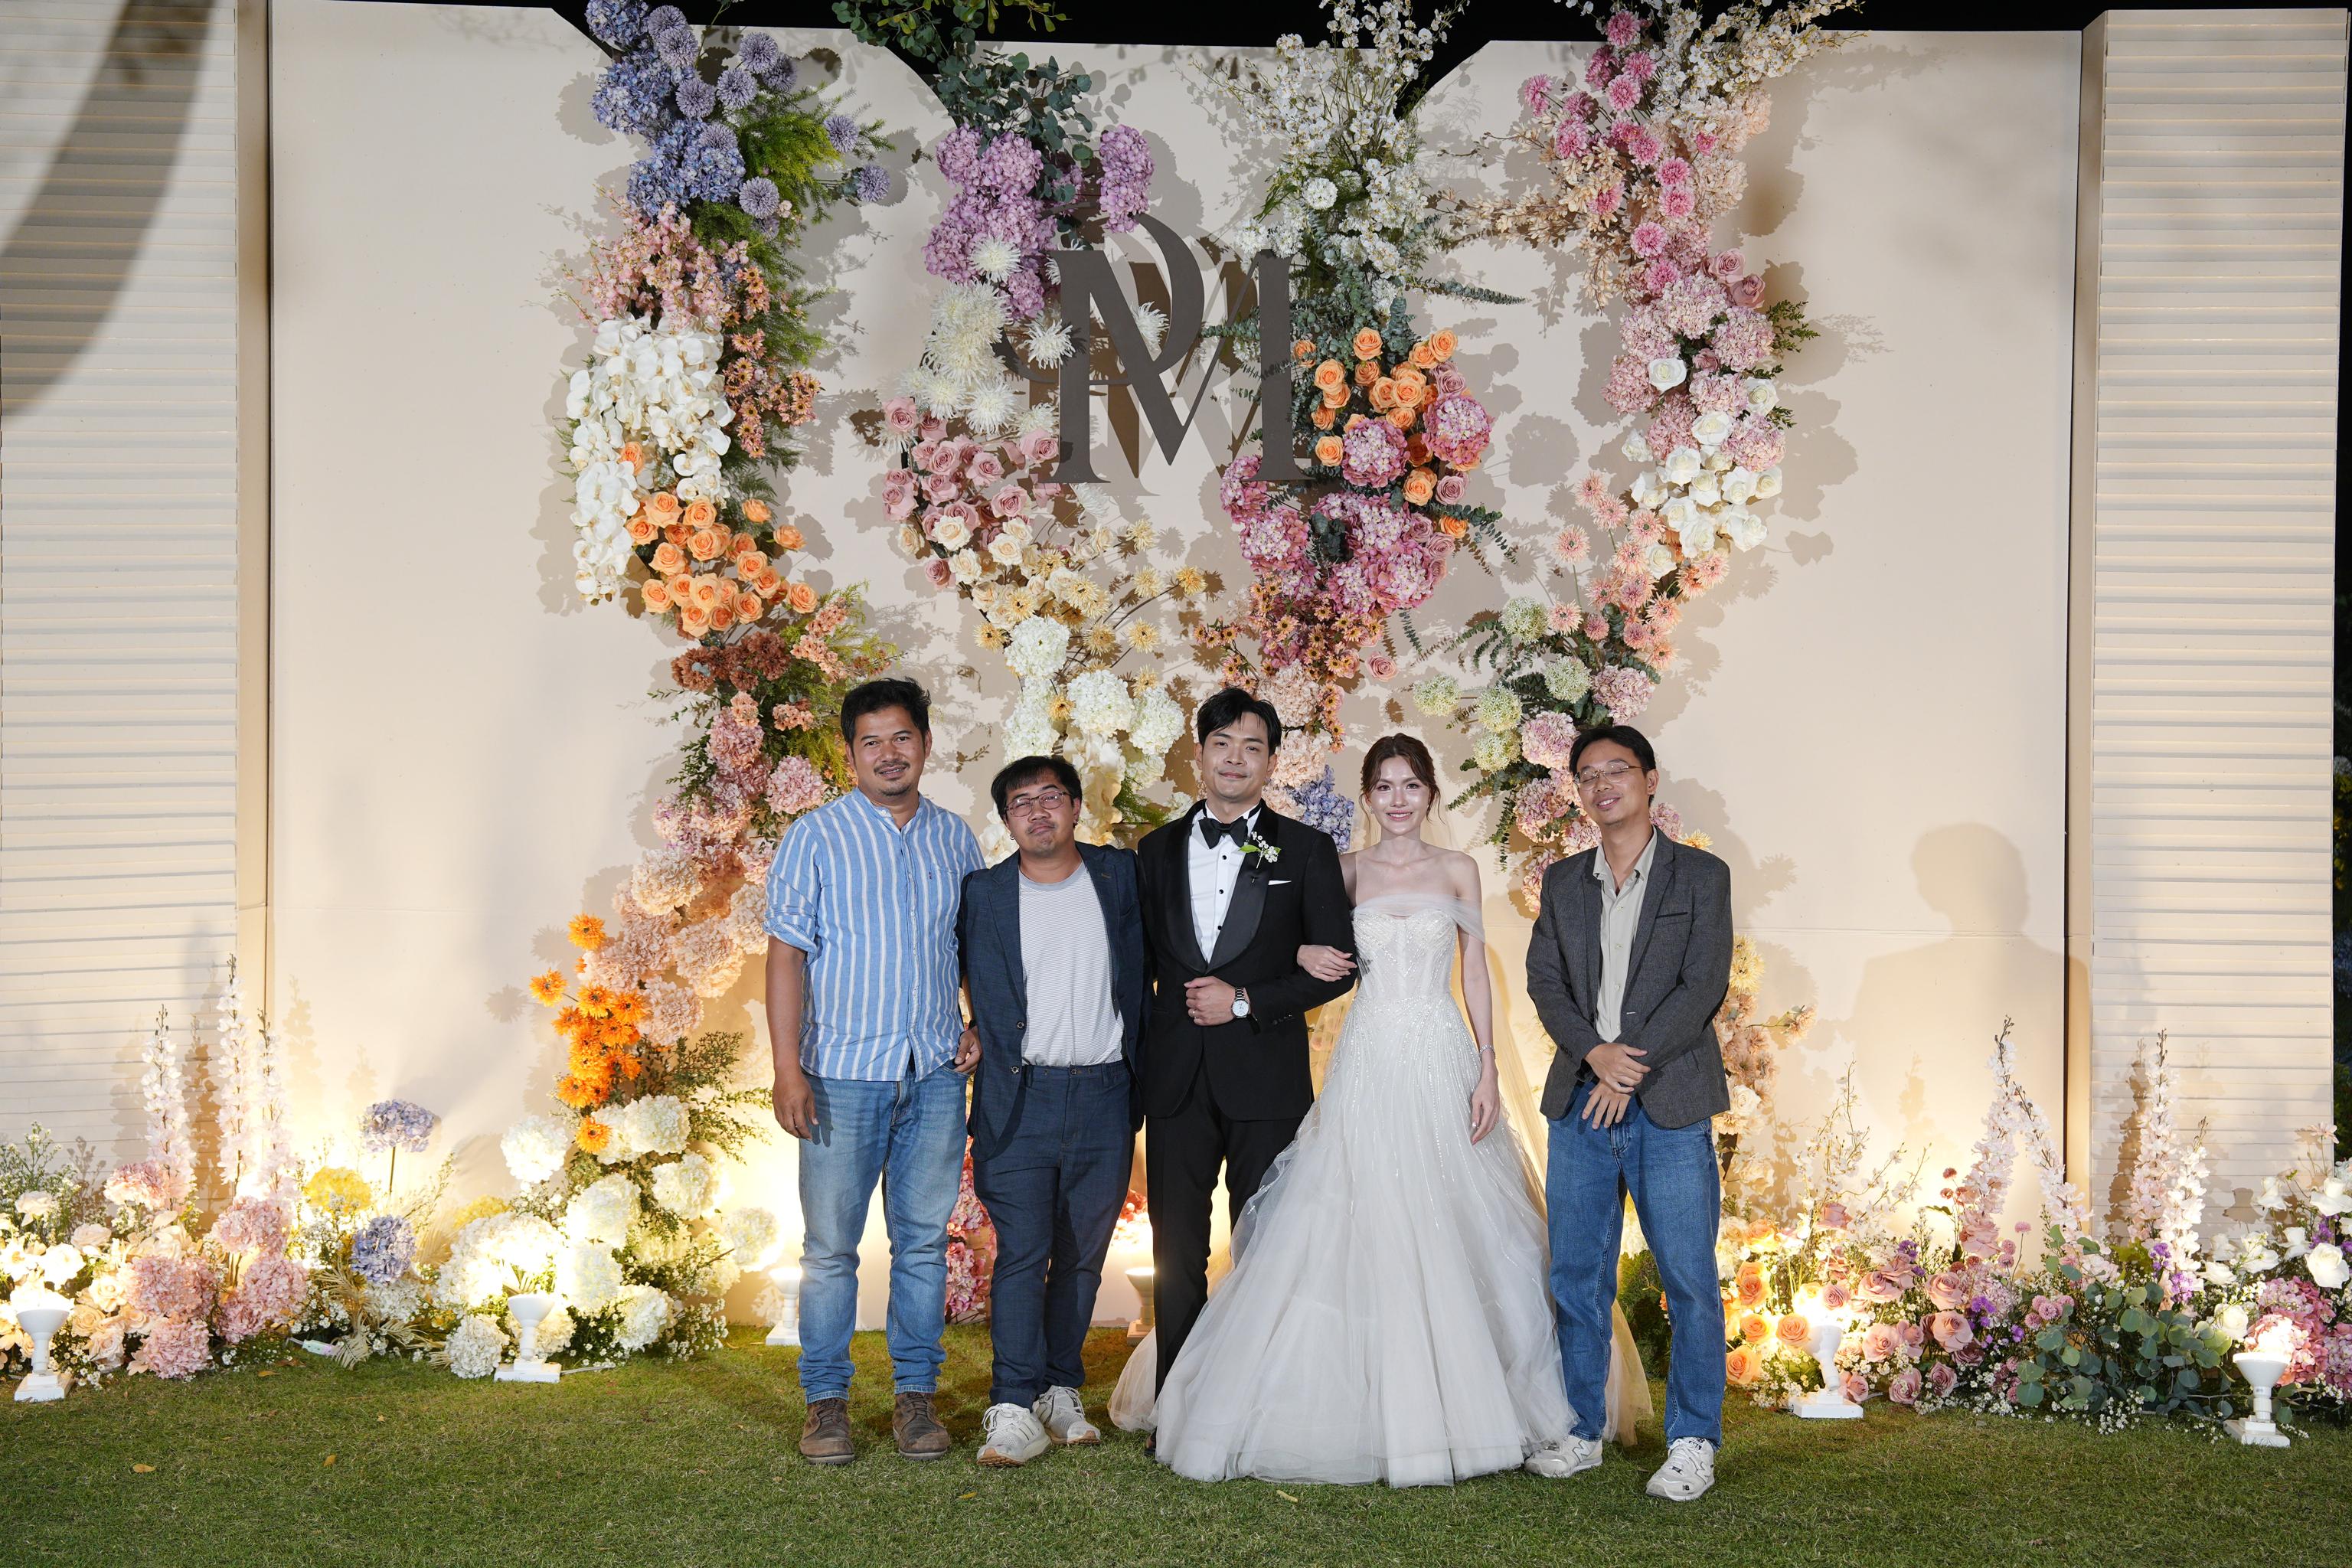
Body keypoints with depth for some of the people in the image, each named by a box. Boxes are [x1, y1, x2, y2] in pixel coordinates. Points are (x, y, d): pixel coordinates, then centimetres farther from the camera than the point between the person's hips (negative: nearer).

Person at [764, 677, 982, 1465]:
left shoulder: (955, 838, 11)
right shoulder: (816, 837, 0)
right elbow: (788, 952, -4)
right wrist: (788, 1067, -11)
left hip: (936, 1075, 3)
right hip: (844, 1073, -3)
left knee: (923, 1240, 7)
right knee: (830, 1245, 0)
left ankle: (915, 1395, 16)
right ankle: (826, 1401, 11)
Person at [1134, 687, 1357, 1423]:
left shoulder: (1307, 851, 3)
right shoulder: (1158, 850, 12)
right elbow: (1140, 961, 15)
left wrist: (1246, 1001, -10)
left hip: (1266, 1080, -2)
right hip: (1176, 1079, 3)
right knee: (1177, 1253, 5)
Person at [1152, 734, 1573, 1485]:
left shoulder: (1457, 871, 7)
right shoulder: (1345, 871, 8)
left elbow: (1475, 975, 7)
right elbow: (1318, 950, 18)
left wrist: (1488, 1072, -1)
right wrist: (1306, 956, -6)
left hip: (1443, 1064, 0)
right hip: (1368, 1064, 0)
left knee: (1448, 1232, 1)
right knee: (1360, 1231, -3)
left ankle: (1455, 1399, 13)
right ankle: (1365, 1406, 4)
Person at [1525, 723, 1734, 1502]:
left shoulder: (1700, 876, 3)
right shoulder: (1562, 882, 14)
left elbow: (1704, 986, -5)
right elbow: (1544, 981, 6)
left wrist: (1633, 1067, -12)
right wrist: (1596, 1052, -12)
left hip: (1669, 1105, -3)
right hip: (1580, 1102, 4)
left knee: (1689, 1279, -2)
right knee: (1576, 1277, 7)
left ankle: (1693, 1442, 7)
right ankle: (1580, 1432, 18)